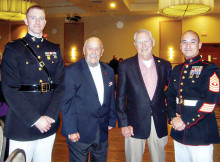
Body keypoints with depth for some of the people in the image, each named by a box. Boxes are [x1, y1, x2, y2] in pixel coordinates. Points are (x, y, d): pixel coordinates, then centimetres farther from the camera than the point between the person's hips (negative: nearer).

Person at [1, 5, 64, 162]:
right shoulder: (13, 49, 0)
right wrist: (35, 119, -15)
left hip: (49, 124, 3)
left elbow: (60, 84, 4)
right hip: (22, 125, -3)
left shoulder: (55, 49, 10)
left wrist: (50, 116, -9)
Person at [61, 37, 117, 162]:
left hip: (102, 132, 5)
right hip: (79, 132, -5)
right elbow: (66, 102, -10)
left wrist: (112, 120, 10)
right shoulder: (72, 71, -8)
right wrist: (71, 130, -14)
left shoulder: (109, 71, 9)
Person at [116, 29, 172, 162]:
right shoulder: (125, 66, -4)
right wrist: (123, 124, -7)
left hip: (159, 124, 2)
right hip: (135, 124, -2)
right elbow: (120, 98, -3)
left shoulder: (165, 65, 3)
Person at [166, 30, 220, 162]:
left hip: (200, 133, -5)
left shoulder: (209, 69, -8)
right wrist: (173, 117, -5)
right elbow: (170, 95, 12)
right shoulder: (177, 70, 12)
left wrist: (186, 121, -18)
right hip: (179, 131, 6)